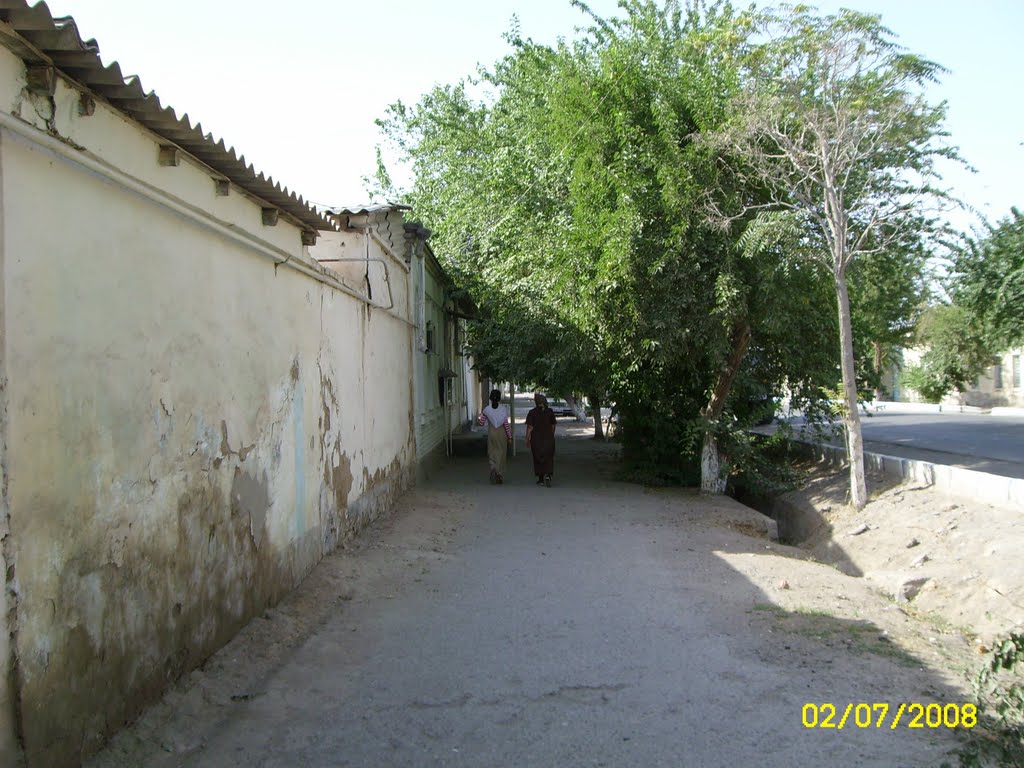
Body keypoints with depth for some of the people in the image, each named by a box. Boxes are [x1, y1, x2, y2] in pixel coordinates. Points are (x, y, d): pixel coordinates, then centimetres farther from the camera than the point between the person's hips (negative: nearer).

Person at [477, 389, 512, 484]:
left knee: (492, 453, 12)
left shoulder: (487, 409, -5)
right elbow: (506, 424, -10)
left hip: (491, 433, 1)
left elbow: (481, 423, 1)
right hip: (502, 434, -1)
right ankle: (500, 476, 11)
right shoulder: (503, 409, -9)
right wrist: (509, 437, -3)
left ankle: (493, 468, -17)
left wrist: (478, 418, 23)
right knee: (501, 454, 10)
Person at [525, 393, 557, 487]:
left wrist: (527, 439, -3)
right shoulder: (550, 412, -1)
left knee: (538, 458, 13)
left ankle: (541, 478, 18)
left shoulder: (532, 412, -7)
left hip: (536, 438, -1)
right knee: (548, 458, 2)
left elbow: (530, 427, -10)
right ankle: (547, 475, -21)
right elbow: (553, 426, 3)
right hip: (548, 438, 1)